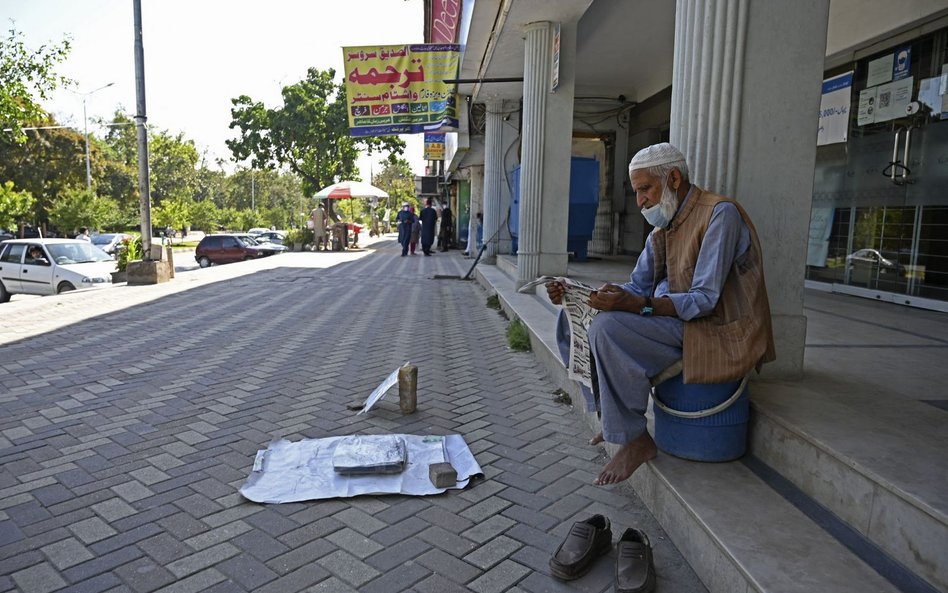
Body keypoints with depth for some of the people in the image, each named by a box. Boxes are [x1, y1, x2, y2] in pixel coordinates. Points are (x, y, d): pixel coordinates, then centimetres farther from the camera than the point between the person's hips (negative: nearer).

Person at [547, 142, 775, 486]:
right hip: (679, 321, 9)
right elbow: (637, 288, 10)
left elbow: (705, 300, -22)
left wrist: (639, 305, -35)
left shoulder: (720, 214, -15)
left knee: (608, 328, -30)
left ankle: (635, 439, -15)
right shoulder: (661, 230, 11)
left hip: (718, 331, -9)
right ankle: (611, 417, 5)